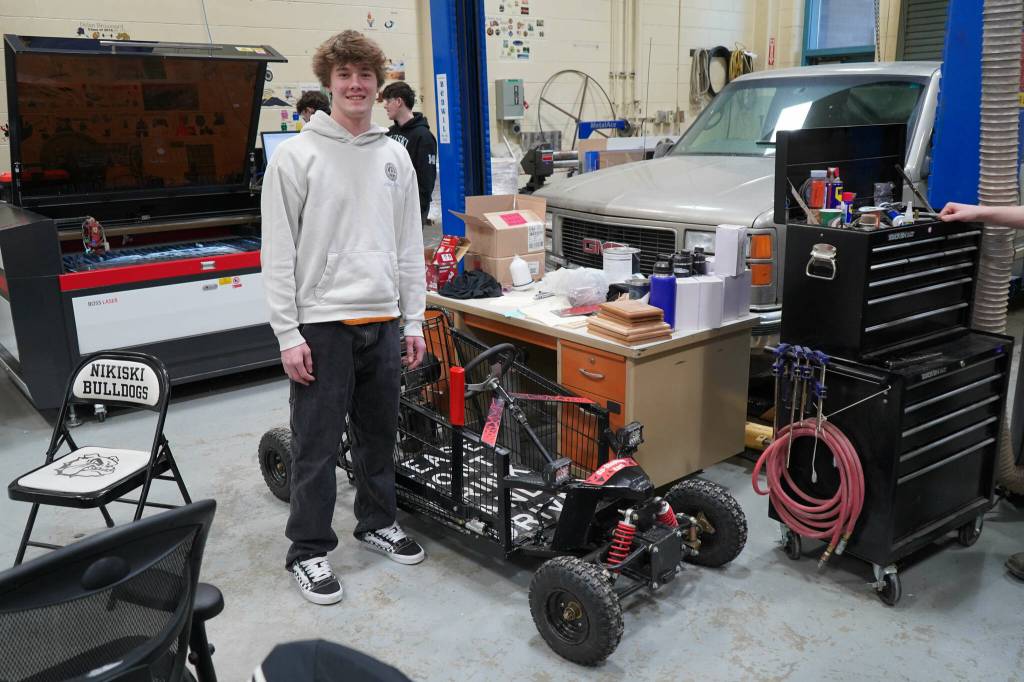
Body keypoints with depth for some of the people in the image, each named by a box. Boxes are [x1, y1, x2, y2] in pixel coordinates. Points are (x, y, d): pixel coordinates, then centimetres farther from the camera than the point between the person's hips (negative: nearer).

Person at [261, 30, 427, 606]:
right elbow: (278, 252, -7)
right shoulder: (297, 155, -4)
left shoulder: (395, 156, 10)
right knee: (318, 444, 3)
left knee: (380, 433, 16)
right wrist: (288, 334, -12)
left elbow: (410, 245, 12)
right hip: (322, 324, -4)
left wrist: (415, 320, 9)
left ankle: (378, 522, 34)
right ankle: (309, 550, 17)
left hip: (382, 322, 5)